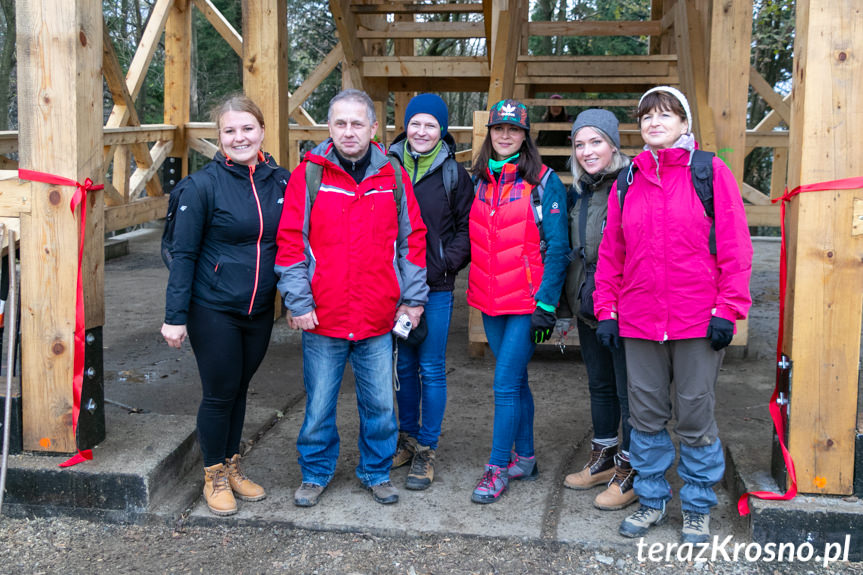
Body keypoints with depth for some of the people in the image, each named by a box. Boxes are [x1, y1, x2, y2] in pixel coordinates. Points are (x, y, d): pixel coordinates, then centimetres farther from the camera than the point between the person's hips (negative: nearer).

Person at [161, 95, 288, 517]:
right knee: (219, 394, 5)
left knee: (239, 388, 17)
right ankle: (215, 476, 24)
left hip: (260, 311, 4)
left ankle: (232, 467, 34)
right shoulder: (203, 185, -12)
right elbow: (183, 253, -10)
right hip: (214, 310, -4)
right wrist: (175, 316, -13)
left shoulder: (280, 181, 1)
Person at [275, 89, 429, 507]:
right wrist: (298, 303, -8)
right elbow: (290, 244, -4)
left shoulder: (393, 178, 4)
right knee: (319, 404, 10)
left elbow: (412, 240, 8)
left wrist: (412, 298, 5)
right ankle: (316, 473, 29)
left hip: (378, 318, 2)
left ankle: (376, 472, 31)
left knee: (379, 404, 11)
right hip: (323, 318, -1)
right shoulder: (308, 175, -2)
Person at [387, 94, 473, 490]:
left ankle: (427, 450, 12)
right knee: (404, 364, 13)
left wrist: (444, 264, -10)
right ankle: (408, 438, 28)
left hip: (435, 287, -2)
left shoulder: (454, 174, 1)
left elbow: (466, 229, 2)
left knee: (431, 369, 2)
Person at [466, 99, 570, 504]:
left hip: (528, 302, -6)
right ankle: (525, 458, 27)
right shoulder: (480, 181, 10)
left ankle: (497, 469, 4)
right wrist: (476, 288, 12)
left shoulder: (544, 182, -7)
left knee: (506, 385, -7)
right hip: (491, 301, 6)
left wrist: (546, 304, -13)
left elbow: (557, 247, -9)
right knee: (515, 380, 15)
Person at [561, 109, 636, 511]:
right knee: (600, 385, 19)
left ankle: (629, 471, 16)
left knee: (629, 390, 3)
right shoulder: (583, 190, 12)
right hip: (587, 305, 9)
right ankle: (603, 459, 34)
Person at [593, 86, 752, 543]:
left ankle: (697, 509, 21)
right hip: (639, 321, 4)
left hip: (698, 321, -3)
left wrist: (727, 309, -10)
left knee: (695, 415, 5)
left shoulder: (711, 173, -1)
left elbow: (735, 246, -5)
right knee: (646, 414, 11)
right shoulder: (627, 182, 10)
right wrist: (606, 309, 6)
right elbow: (611, 252, 11)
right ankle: (651, 500, 26)